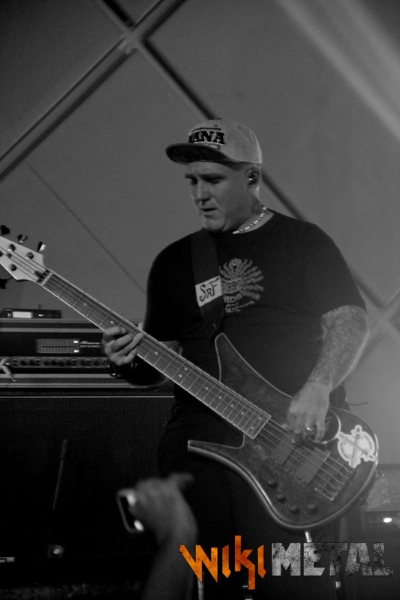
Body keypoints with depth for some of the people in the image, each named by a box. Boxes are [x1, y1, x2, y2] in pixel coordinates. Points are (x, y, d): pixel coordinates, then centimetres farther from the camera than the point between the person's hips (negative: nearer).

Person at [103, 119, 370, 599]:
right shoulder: (174, 262, 21)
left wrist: (318, 387, -15)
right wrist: (132, 361, -1)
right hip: (200, 429, 3)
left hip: (297, 434, -3)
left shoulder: (302, 241, 11)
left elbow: (350, 321, 2)